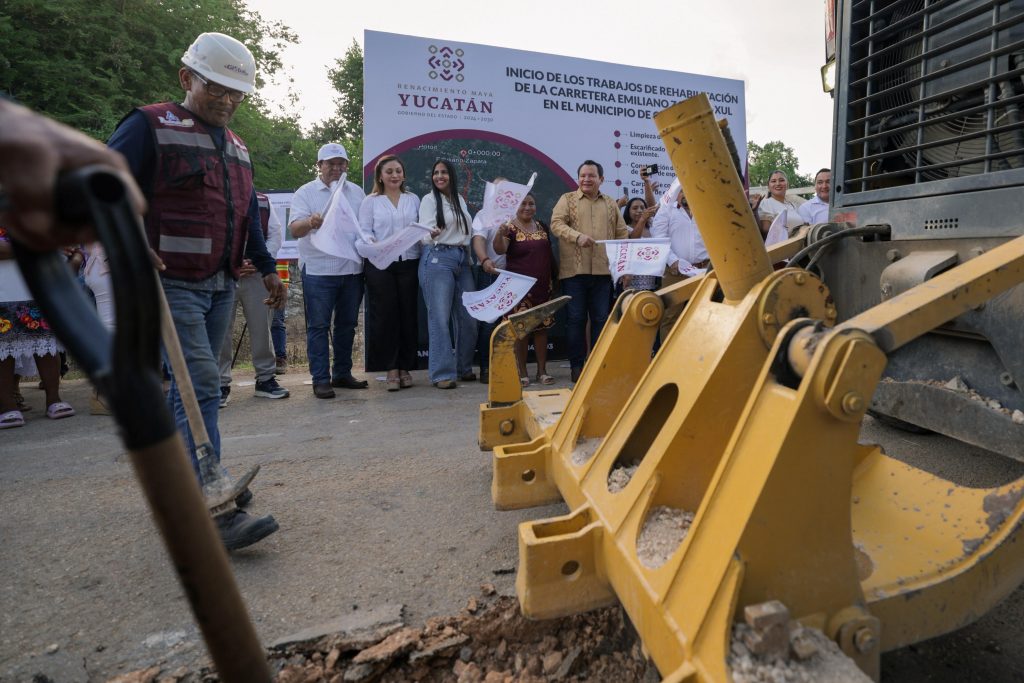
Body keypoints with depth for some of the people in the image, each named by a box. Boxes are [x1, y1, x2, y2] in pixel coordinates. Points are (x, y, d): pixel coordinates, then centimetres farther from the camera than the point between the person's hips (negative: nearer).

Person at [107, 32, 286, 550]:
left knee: (191, 385, 14)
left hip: (222, 286, 7)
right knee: (203, 388, -15)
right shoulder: (150, 126, -2)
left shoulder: (236, 147, 19)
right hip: (172, 282, -7)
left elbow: (248, 215, 24)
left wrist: (267, 269, 19)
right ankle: (215, 514, -13)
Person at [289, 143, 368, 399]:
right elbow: (295, 228, -11)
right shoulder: (306, 193, 1)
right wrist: (310, 222, -32)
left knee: (347, 325, 10)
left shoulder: (357, 192, 14)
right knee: (318, 327, -1)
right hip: (319, 271, -4)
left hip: (352, 270, 4)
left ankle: (342, 373, 22)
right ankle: (320, 380, 4)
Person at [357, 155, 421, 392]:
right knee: (385, 315, -2)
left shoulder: (413, 199, 16)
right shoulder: (371, 201, 8)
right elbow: (364, 230, 0)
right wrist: (373, 244, -20)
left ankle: (405, 367, 12)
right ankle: (391, 369, 6)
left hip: (409, 263, 2)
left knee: (408, 314, 2)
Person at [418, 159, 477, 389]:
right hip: (438, 258, -6)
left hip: (462, 259, 6)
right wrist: (432, 234, -32)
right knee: (440, 317, -8)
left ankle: (464, 367, 18)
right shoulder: (429, 199, 1)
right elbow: (424, 235, -10)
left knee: (468, 317, 4)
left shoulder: (460, 199, 17)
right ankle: (442, 373, -4)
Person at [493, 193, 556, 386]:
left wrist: (554, 278, 18)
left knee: (542, 327, 7)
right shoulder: (510, 227, -4)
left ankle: (542, 370, 16)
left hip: (543, 287, 5)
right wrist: (500, 233, -40)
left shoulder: (542, 227, 13)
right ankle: (522, 372, 8)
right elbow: (499, 249, -22)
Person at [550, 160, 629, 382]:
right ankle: (576, 365, 9)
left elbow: (622, 233, 15)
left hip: (603, 270, 3)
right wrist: (577, 236, -21)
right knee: (576, 318, 1)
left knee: (601, 318, 5)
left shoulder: (611, 204, 16)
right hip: (574, 270, -2)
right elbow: (556, 223, -5)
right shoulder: (567, 199, 8)